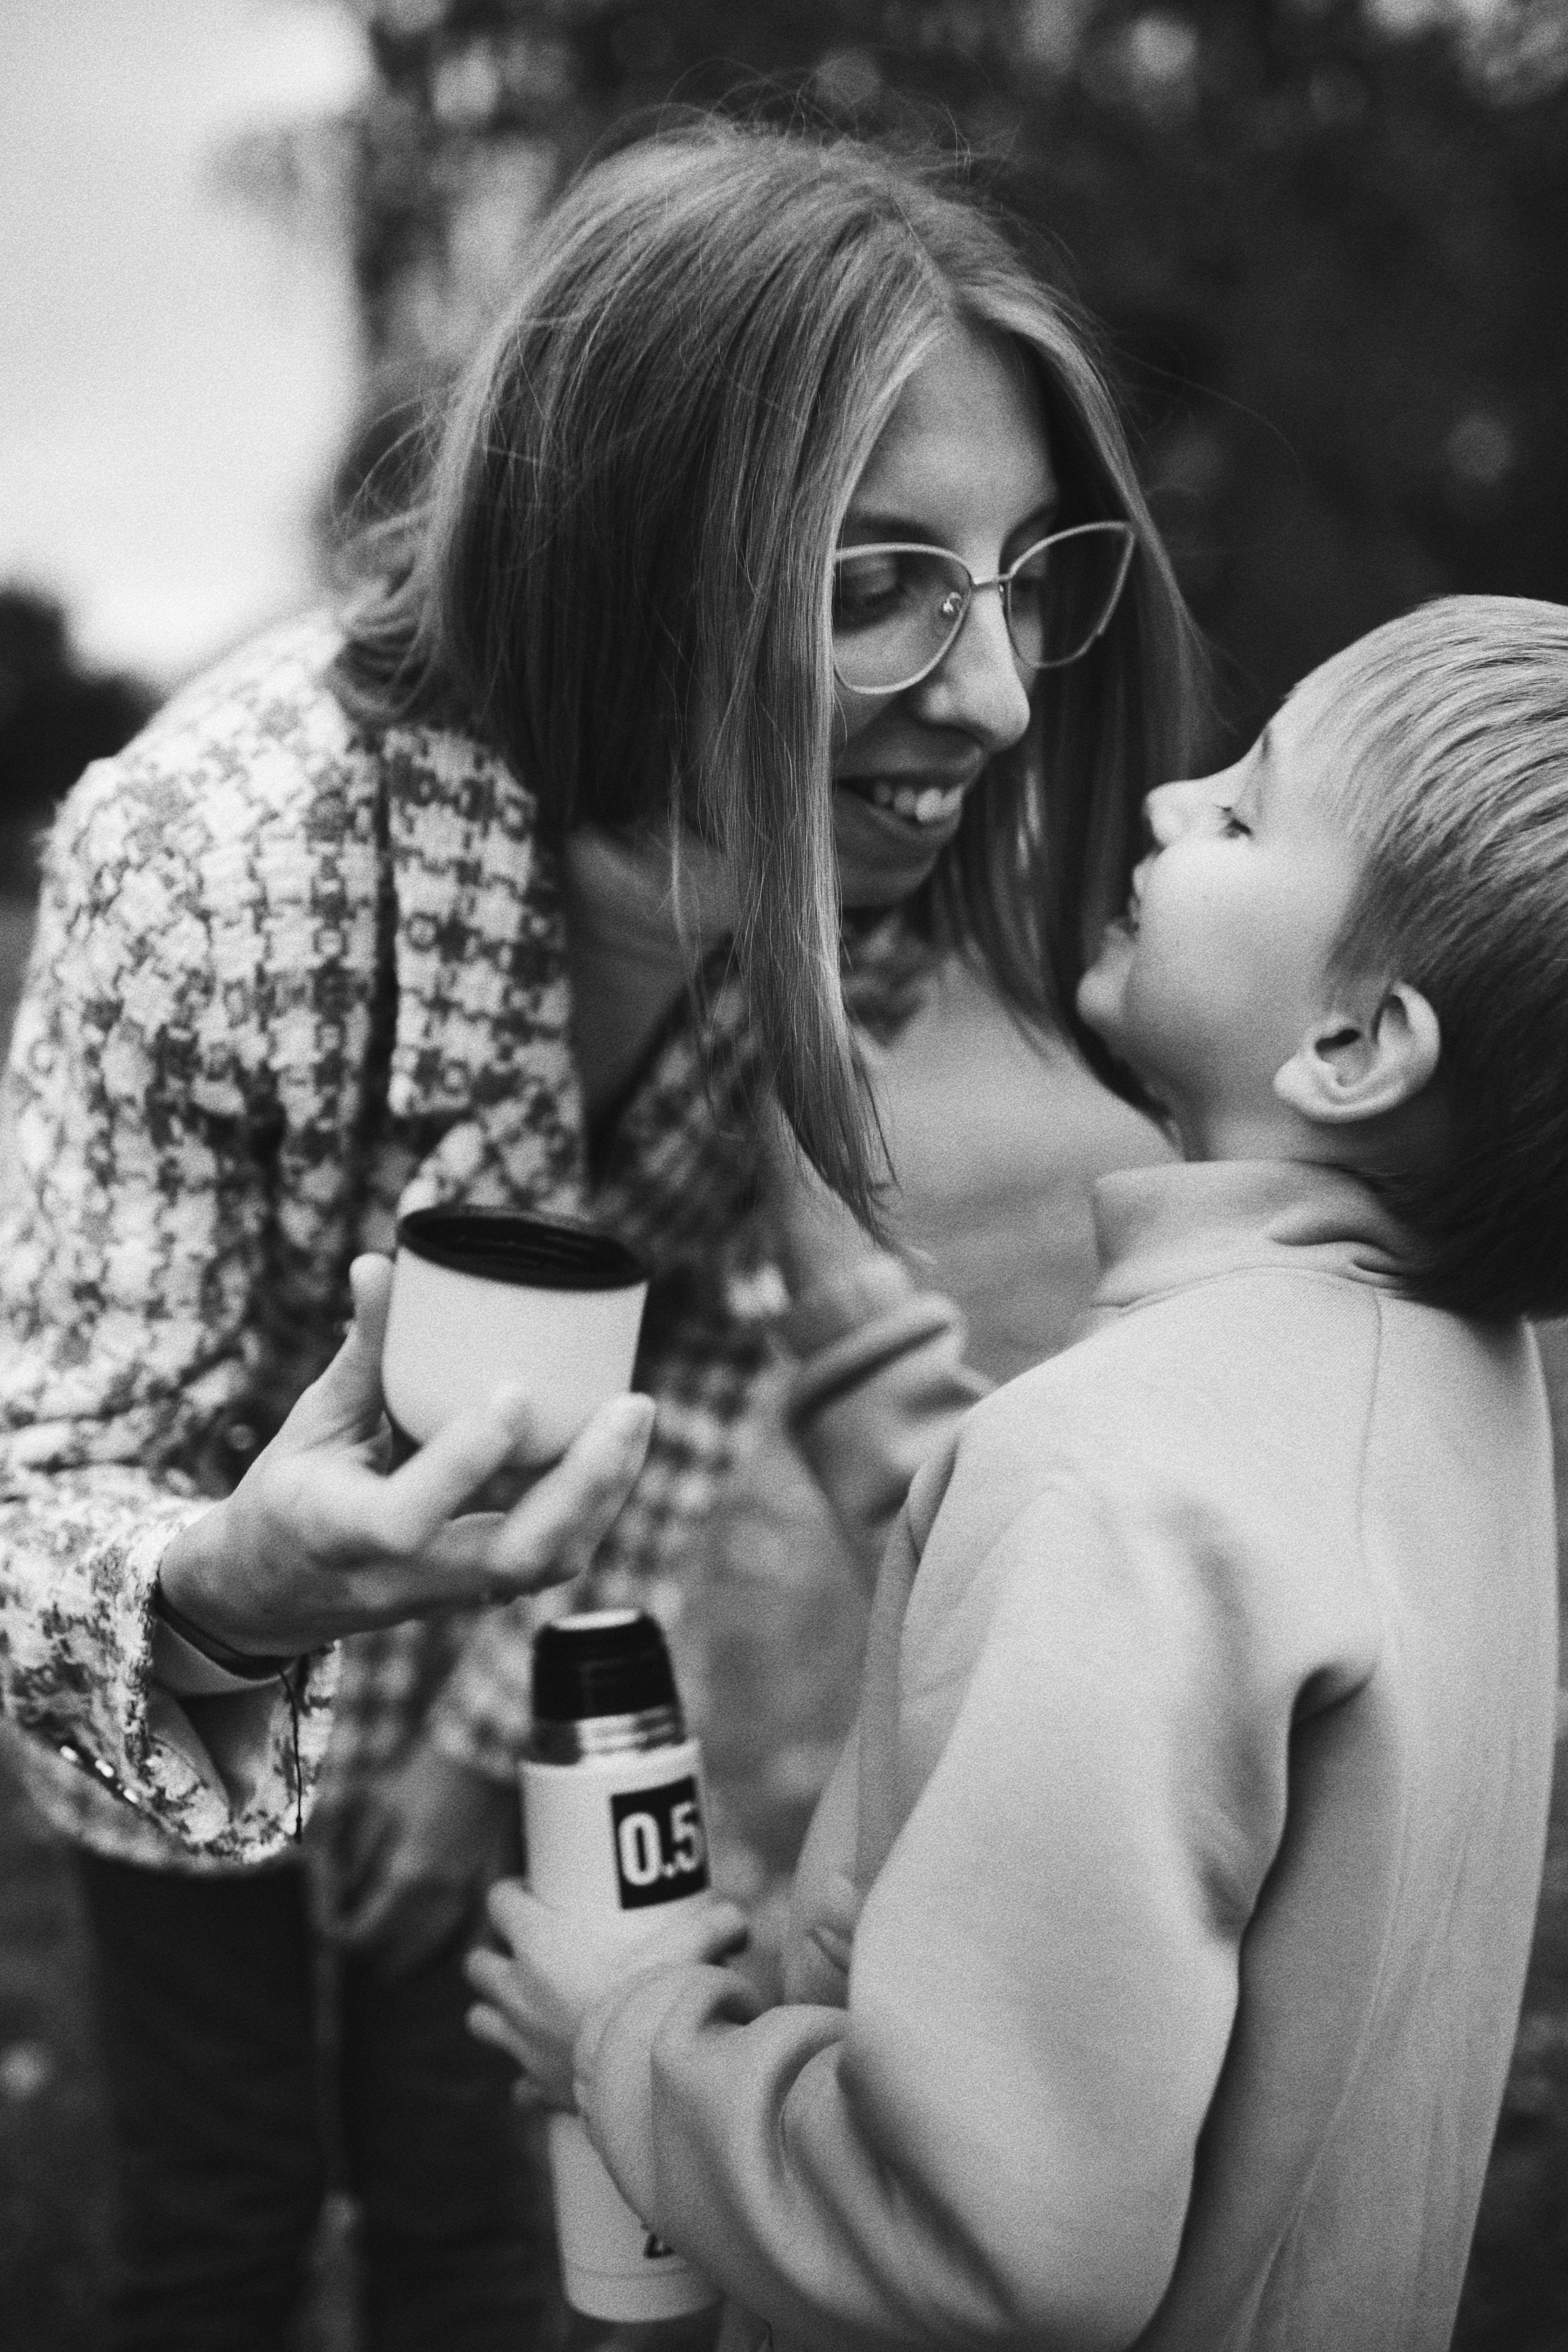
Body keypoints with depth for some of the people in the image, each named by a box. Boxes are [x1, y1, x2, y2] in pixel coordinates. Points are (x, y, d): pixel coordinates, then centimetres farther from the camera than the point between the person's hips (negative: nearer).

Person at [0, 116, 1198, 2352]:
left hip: (506, 1602, 4)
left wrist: (508, 1700, -8)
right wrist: (230, 1588, -52)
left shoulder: (857, 853, -22)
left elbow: (709, 1285, -5)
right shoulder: (229, 859, -38)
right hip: (198, 1586, -3)